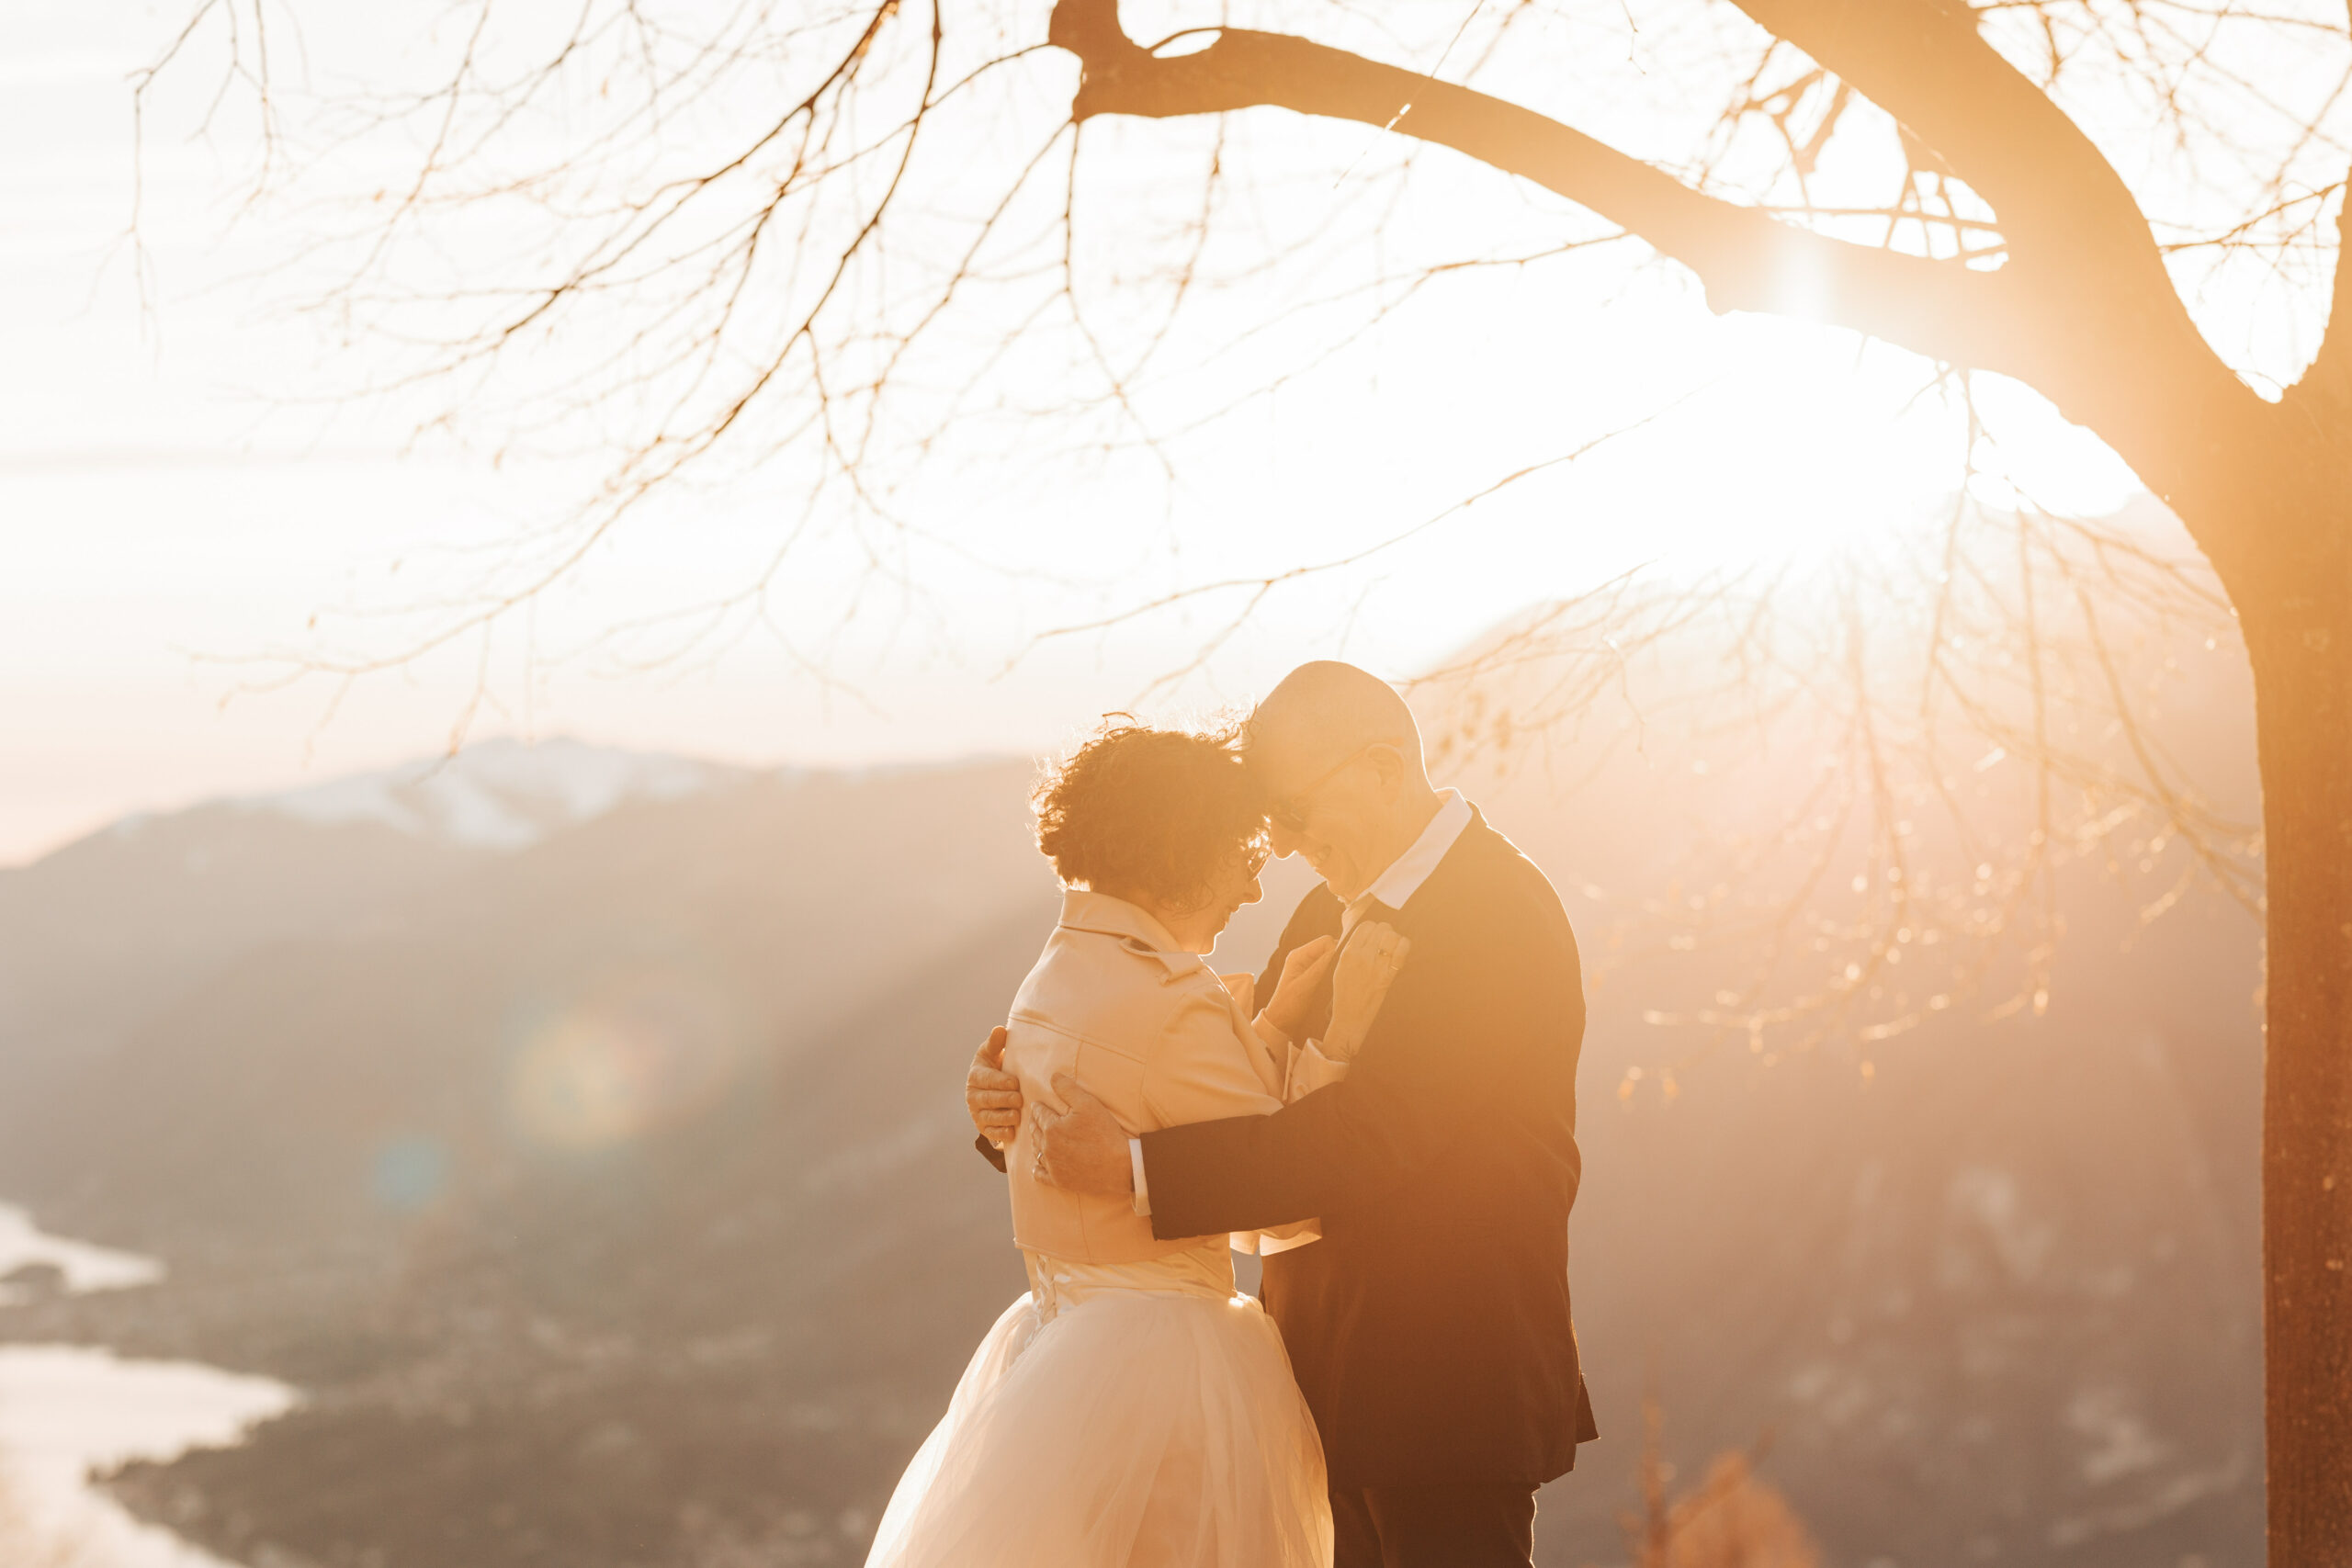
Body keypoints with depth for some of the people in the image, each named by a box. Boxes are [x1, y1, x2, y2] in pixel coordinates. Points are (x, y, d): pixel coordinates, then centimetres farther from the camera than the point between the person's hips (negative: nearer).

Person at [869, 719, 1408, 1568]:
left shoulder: (1053, 978, 9)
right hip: (1159, 1369, -9)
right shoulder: (1170, 1002, -19)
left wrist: (1276, 1021, 11)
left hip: (1056, 1340, 9)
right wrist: (1341, 1033, -9)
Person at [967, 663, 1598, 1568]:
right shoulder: (1331, 914, 12)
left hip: (1446, 1390, -8)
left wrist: (1137, 1168, -28)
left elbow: (1369, 1139, -25)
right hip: (1339, 1384, 8)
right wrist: (1031, 1098, -7)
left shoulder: (1502, 914, -17)